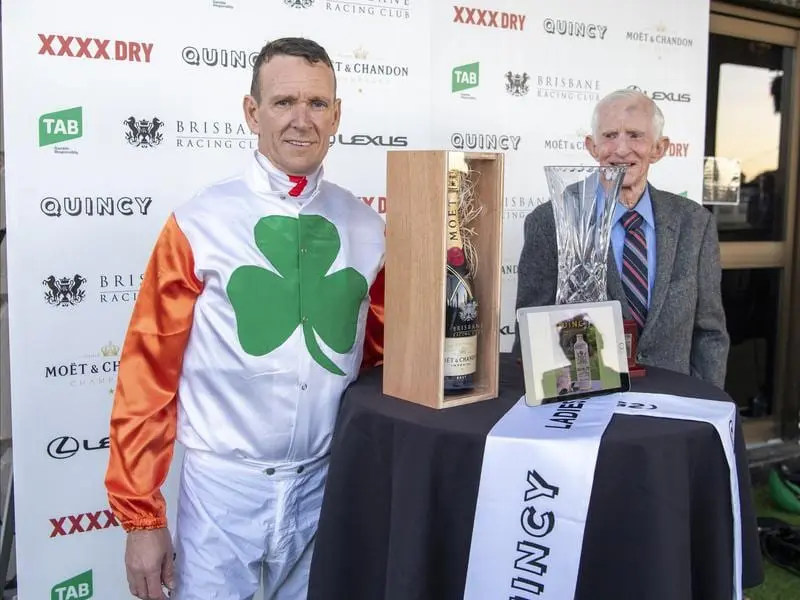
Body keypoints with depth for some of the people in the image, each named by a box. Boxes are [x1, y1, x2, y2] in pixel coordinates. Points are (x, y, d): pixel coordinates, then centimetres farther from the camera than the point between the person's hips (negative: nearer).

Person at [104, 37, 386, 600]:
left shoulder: (369, 228, 0)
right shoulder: (198, 225, -8)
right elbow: (148, 373, -5)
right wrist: (140, 515, -4)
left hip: (327, 483, 3)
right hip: (223, 484, -2)